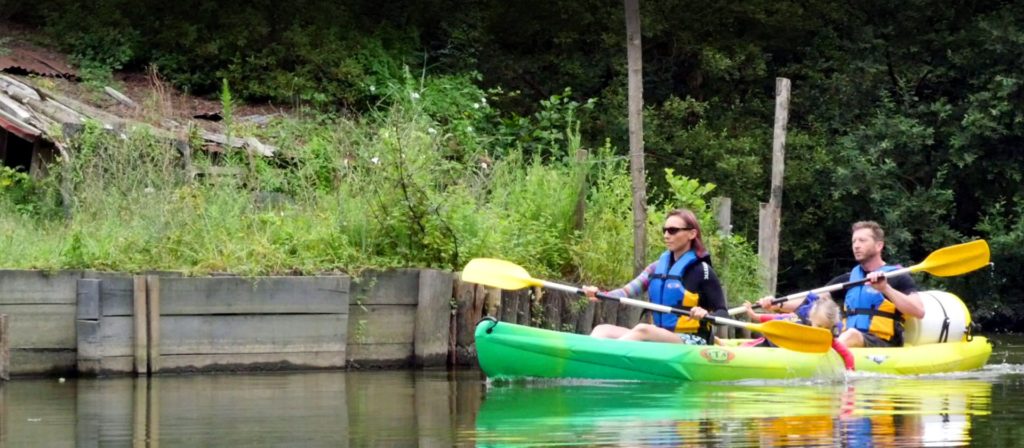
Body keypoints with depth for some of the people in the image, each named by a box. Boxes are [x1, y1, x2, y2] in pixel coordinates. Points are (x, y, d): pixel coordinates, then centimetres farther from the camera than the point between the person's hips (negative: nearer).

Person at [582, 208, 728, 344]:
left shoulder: (702, 270, -2)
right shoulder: (659, 266, 15)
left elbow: (722, 314, -4)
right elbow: (627, 291, 4)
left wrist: (706, 315, -27)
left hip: (692, 343, -7)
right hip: (660, 339, 7)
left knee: (642, 330, -34)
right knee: (603, 330, -11)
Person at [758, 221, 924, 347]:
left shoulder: (897, 277, 7)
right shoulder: (849, 279, 23)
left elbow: (919, 312, -8)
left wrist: (886, 288, -18)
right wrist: (779, 305, 0)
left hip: (883, 347, -6)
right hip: (848, 347, 6)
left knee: (852, 335, -37)